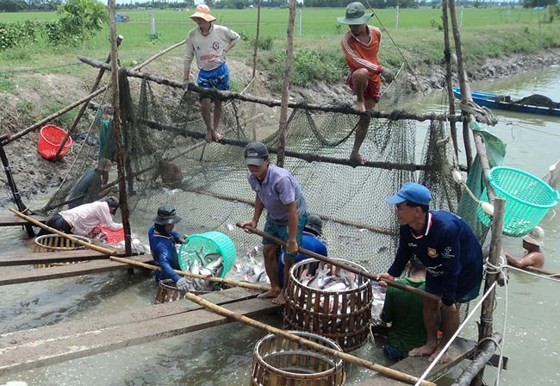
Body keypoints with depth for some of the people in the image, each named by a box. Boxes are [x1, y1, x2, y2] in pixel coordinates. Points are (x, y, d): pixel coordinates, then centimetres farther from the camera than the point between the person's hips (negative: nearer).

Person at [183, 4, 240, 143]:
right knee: (205, 104, -6)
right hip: (204, 74, 0)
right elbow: (188, 57, -2)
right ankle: (209, 129, 21)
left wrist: (225, 50, -5)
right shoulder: (192, 35, -11)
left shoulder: (221, 30, -12)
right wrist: (186, 78, 1)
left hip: (221, 71, 0)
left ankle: (216, 129, 31)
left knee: (218, 102, 10)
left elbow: (236, 37, 7)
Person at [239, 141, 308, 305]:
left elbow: (292, 210, -33)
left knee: (289, 257, 1)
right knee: (268, 251, 11)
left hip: (293, 218, -7)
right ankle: (275, 288, 30)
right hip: (273, 218, 7)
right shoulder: (252, 177, -14)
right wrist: (254, 221, 4)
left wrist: (292, 239, -28)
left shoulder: (281, 179, -38)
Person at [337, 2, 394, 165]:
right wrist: (380, 69, -36)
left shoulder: (376, 32, -2)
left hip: (373, 81, 5)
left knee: (365, 118, 6)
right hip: (356, 79, -5)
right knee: (362, 72, -42)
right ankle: (359, 101, -16)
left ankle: (355, 153, 17)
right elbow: (358, 62, -28)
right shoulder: (347, 40, -18)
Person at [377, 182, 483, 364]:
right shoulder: (407, 227, -25)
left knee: (450, 307, 3)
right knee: (429, 302, 10)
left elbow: (452, 268, -34)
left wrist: (448, 298, -25)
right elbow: (404, 252, -4)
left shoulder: (446, 228, -44)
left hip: (465, 269, -6)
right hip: (437, 269, 6)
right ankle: (431, 343, 30)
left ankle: (444, 346, 26)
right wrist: (392, 274, -18)